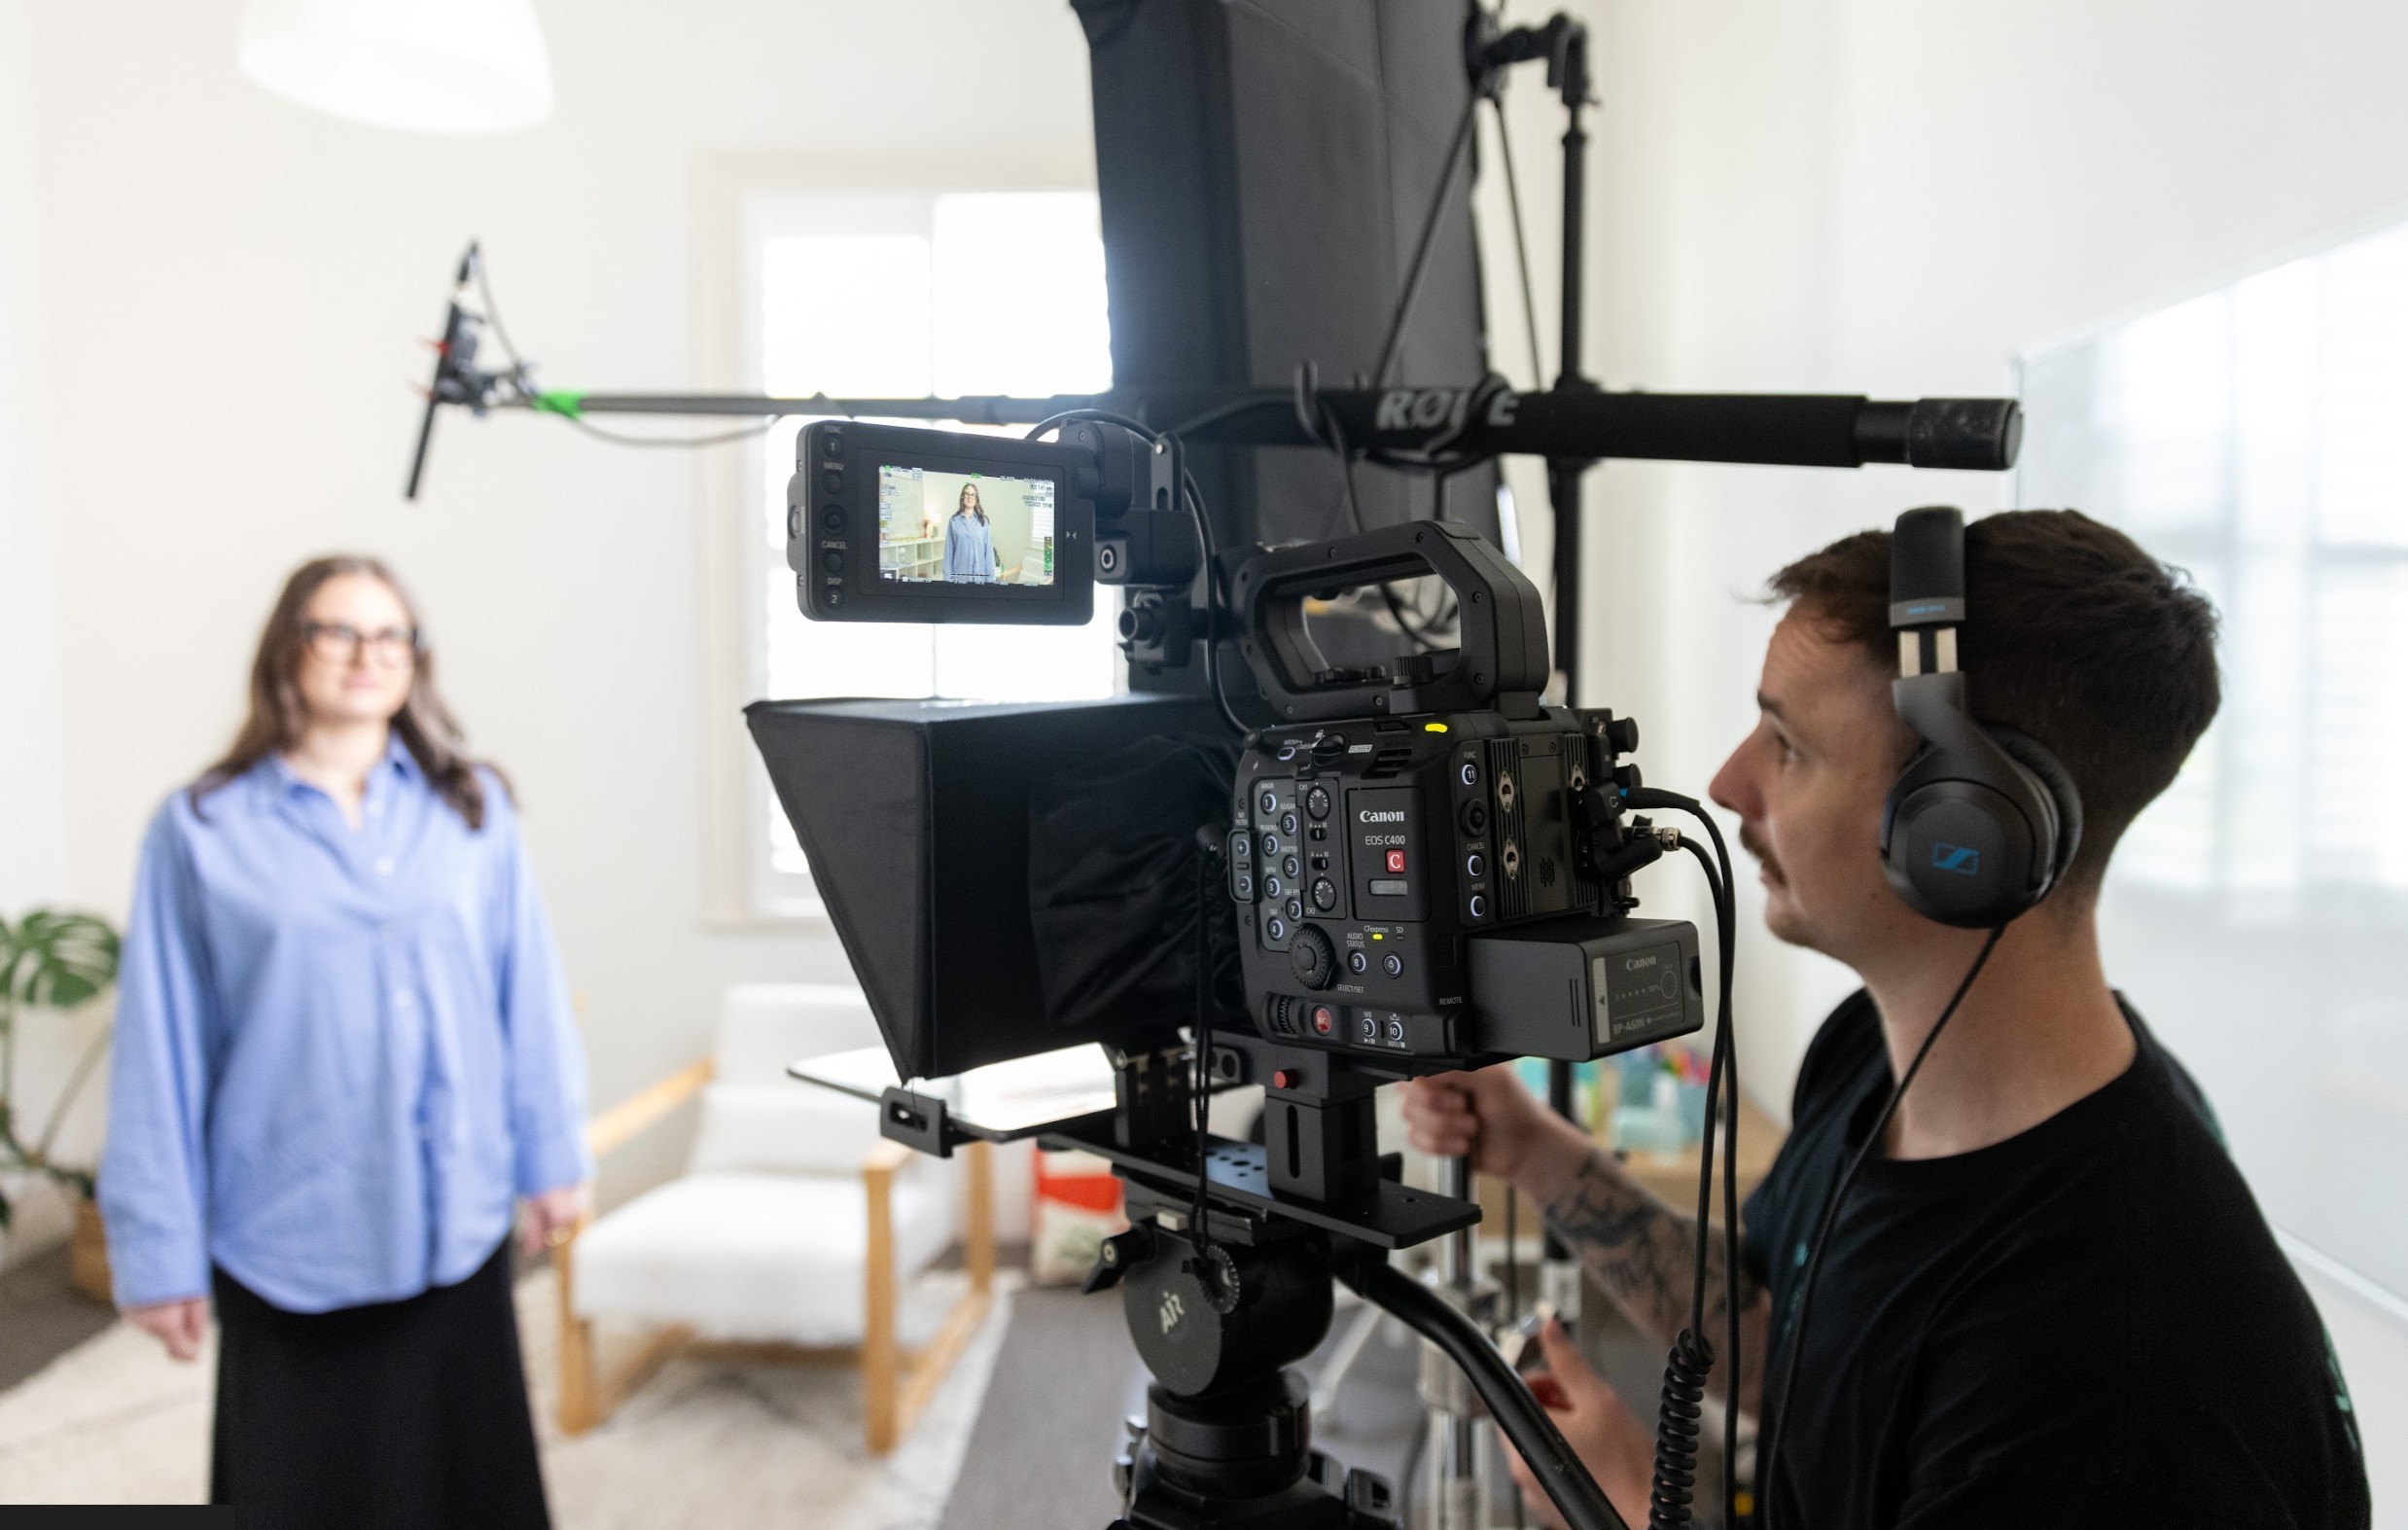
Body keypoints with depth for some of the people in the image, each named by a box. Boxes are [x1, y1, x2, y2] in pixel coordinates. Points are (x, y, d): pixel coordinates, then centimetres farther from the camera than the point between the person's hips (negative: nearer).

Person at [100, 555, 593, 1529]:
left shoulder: (471, 807, 1)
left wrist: (552, 1154, 4)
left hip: (455, 1225, 2)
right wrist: (161, 1247, -2)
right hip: (292, 1237, -2)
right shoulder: (204, 830, -5)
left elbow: (527, 993, 3)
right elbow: (162, 1054, -3)